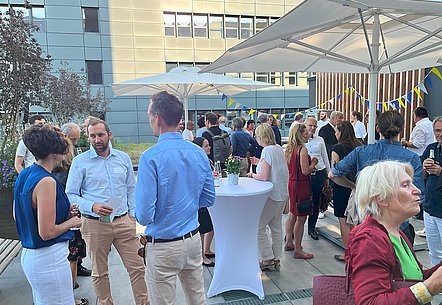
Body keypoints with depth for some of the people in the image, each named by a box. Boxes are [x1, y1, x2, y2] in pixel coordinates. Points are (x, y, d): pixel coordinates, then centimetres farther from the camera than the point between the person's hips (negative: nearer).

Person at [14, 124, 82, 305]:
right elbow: (46, 232, -24)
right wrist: (71, 222, -6)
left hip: (29, 254, 9)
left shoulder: (24, 175, 5)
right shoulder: (46, 182, -23)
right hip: (49, 257, -9)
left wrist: (63, 211, 10)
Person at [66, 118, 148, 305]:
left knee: (137, 267, 4)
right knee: (99, 273, 15)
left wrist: (133, 214, 4)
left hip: (124, 221, 2)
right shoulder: (80, 161, -3)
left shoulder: (123, 158, 5)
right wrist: (92, 206, -20)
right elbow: (70, 195, -4)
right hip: (94, 224, -1)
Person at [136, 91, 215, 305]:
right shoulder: (199, 153, -2)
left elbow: (144, 215, -20)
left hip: (163, 246, -5)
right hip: (193, 239, 6)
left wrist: (141, 216, 2)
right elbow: (209, 199, 8)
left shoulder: (151, 157, -20)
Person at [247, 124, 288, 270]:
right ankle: (277, 259, 24)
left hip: (272, 194, -9)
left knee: (258, 227, 2)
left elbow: (264, 177, -20)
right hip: (282, 193, 9)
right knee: (276, 227, 16)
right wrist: (260, 162, 18)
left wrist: (253, 175, -3)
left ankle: (268, 258, 7)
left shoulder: (267, 150, -17)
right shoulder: (279, 148, 8)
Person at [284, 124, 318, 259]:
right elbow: (305, 171, -20)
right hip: (301, 185, -9)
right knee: (301, 218, -2)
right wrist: (314, 163, -3)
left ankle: (289, 243, 32)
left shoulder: (290, 149, 9)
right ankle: (298, 250, 5)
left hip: (292, 183, 9)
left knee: (292, 214, 20)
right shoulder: (302, 149, -16)